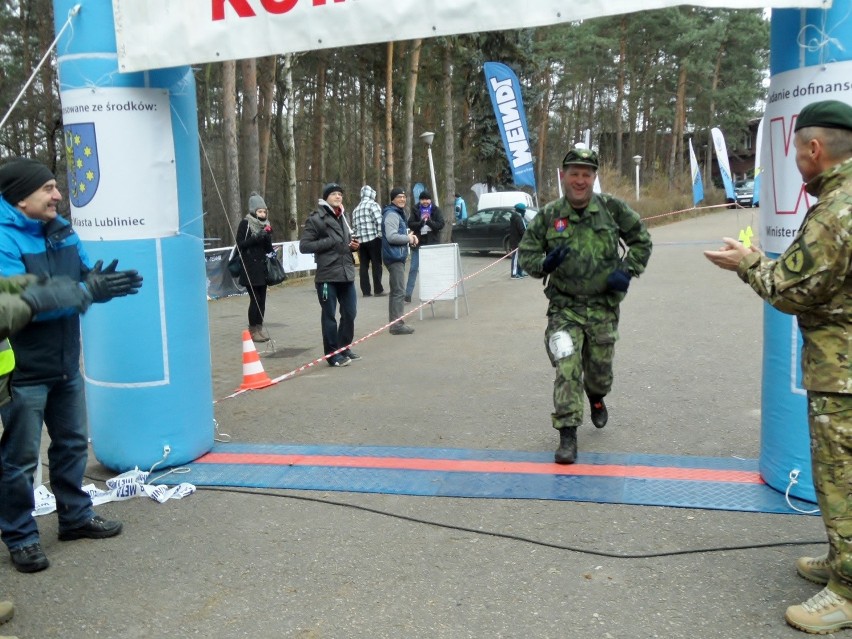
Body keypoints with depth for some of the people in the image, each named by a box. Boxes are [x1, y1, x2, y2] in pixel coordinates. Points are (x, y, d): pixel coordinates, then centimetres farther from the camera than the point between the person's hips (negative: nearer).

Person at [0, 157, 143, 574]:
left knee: (72, 444, 19)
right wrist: (87, 291, -30)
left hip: (65, 364, 8)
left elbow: (87, 275, 5)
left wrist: (106, 281, -20)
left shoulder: (60, 229, 5)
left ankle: (75, 516, 36)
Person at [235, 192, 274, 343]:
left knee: (262, 299, 5)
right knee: (255, 299, -7)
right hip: (250, 269, -6)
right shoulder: (245, 223, -5)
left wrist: (267, 237, -6)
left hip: (262, 268, 6)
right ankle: (253, 330, 2)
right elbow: (240, 244, -10)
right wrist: (256, 237, -19)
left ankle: (259, 327, 13)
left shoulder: (265, 224, 13)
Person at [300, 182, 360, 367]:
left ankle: (343, 348, 28)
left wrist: (353, 245, 9)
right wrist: (329, 242, -17)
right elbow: (304, 246, -11)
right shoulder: (316, 219, -6)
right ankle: (333, 354, 9)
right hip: (327, 275, -7)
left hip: (347, 273, 7)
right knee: (330, 316, 0)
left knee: (350, 312, 12)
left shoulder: (343, 217, 18)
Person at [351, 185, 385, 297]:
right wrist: (381, 236, -8)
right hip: (373, 239, -6)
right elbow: (379, 222, -14)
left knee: (363, 265, 6)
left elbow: (354, 227, 14)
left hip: (360, 240, 6)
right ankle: (378, 289, 0)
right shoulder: (373, 204, -2)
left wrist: (357, 239, 16)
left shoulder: (356, 209, 17)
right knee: (376, 264, 0)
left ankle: (366, 291, 5)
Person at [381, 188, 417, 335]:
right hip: (394, 256, -11)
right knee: (399, 291, -10)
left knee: (396, 290, 14)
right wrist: (408, 238, -12)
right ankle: (397, 324, -8)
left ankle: (394, 322, 21)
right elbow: (391, 236, -25)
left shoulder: (399, 213, 18)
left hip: (398, 256, 11)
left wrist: (410, 236, 7)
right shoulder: (391, 214, -15)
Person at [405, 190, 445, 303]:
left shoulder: (436, 210, 0)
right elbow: (410, 224, -7)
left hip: (432, 243, 1)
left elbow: (441, 224, -8)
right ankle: (408, 293, 4)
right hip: (418, 243, 0)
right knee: (413, 268, 0)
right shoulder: (415, 210, 0)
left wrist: (429, 222, -26)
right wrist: (421, 223, -26)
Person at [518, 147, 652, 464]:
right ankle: (567, 435, -6)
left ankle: (596, 399, 49)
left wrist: (628, 271, -6)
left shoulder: (612, 208, -4)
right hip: (564, 307, -1)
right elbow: (525, 253, 3)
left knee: (600, 368, 14)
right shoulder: (548, 215, -4)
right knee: (566, 368, -14)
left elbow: (641, 240, 8)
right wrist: (545, 263, -19)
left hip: (603, 306, 1)